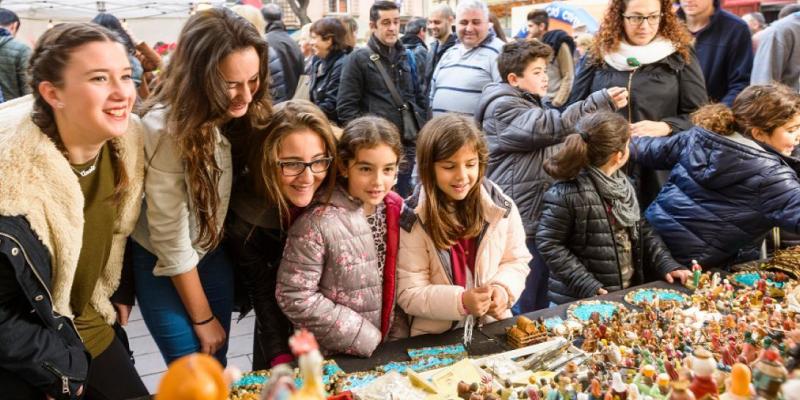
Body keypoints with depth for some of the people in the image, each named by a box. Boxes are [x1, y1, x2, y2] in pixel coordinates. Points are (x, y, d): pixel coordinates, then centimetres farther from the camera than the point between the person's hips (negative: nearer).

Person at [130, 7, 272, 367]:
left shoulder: (239, 113, -11)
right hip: (162, 264, -5)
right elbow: (172, 241, -22)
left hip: (213, 253, 5)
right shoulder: (165, 128, -28)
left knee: (217, 367, 16)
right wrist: (202, 318, -13)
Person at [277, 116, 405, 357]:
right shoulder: (317, 223, -17)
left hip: (393, 350, 3)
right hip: (334, 358, -3)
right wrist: (365, 338, -12)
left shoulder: (397, 208, 1)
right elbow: (295, 296, -15)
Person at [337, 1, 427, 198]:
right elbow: (346, 107, -6)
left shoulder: (406, 57, 14)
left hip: (407, 145, 5)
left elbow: (419, 98, 21)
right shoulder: (358, 59, -2)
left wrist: (420, 131, 9)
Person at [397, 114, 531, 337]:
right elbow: (409, 294, -9)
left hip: (494, 327, 3)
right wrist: (461, 301, -22)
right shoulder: (413, 220, -9)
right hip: (433, 336, -2)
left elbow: (516, 260, 11)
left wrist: (503, 289, -9)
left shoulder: (501, 207, 0)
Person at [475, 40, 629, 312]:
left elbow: (560, 146, 26)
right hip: (518, 225, -10)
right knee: (521, 311, -3)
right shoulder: (503, 108, -12)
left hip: (539, 218, 10)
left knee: (540, 306, 18)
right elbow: (554, 127, -24)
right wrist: (603, 102, -23)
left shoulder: (531, 105, 21)